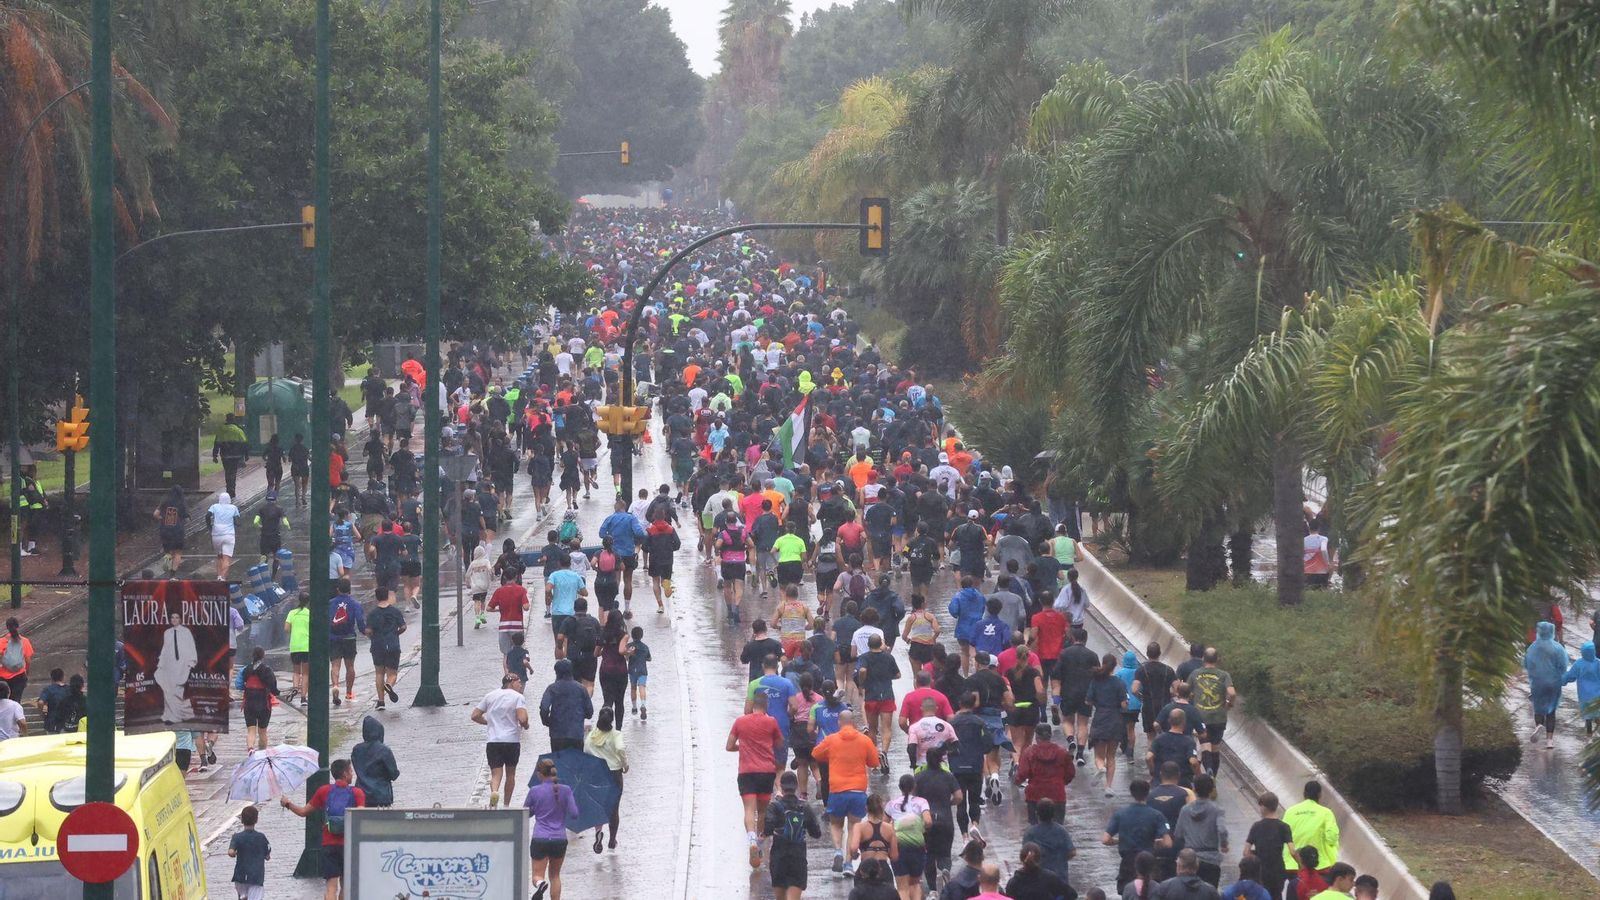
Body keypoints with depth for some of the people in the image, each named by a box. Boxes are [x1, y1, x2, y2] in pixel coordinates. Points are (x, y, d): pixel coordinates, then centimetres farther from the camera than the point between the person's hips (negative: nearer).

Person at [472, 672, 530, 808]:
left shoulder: (490, 696, 11)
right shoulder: (518, 697, -3)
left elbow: (475, 716, 11)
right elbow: (522, 719, -16)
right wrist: (525, 726, 7)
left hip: (492, 741, 2)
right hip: (512, 740, -2)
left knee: (496, 773, -4)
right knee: (510, 773, 15)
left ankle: (494, 791, -35)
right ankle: (506, 805, 19)